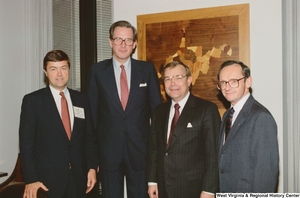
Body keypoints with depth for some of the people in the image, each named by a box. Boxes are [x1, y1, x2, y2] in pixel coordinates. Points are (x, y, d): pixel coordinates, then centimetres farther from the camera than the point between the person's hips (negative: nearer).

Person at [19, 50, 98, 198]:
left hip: (78, 177, 3)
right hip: (47, 179, -3)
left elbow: (90, 136, 9)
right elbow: (26, 142, -6)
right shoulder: (32, 100, -4)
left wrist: (92, 167, 2)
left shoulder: (82, 99, 6)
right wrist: (30, 180, -11)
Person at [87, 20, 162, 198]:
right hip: (108, 149, 0)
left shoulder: (147, 69, 1)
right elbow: (92, 111, 3)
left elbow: (157, 108, 5)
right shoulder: (98, 70, 0)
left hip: (140, 148, 0)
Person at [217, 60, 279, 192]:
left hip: (246, 191, -7)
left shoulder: (261, 117, -19)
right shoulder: (227, 115, 9)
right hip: (223, 191, 8)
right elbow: (224, 162, 10)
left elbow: (266, 170, -22)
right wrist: (215, 190, 5)